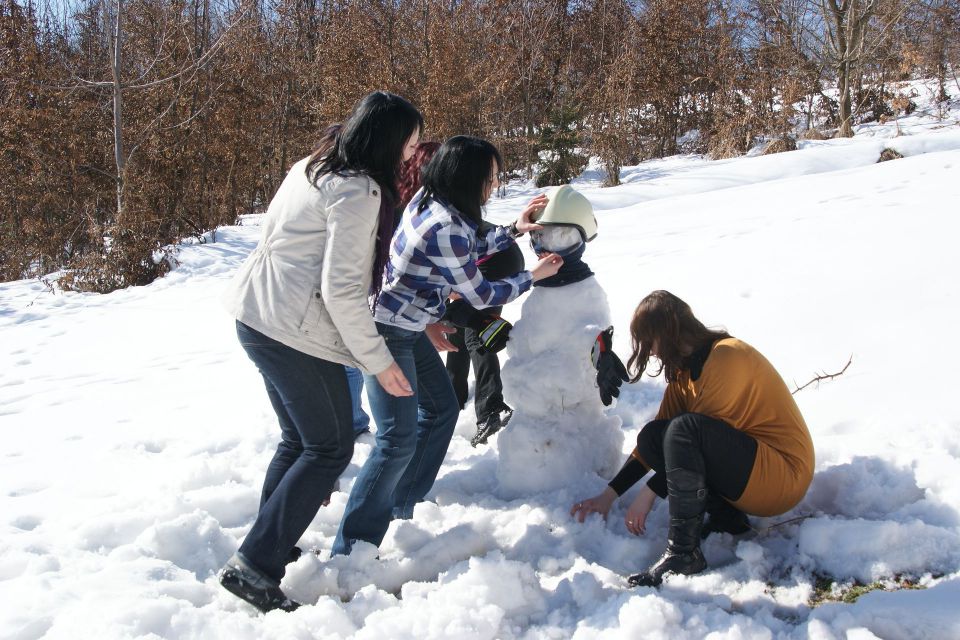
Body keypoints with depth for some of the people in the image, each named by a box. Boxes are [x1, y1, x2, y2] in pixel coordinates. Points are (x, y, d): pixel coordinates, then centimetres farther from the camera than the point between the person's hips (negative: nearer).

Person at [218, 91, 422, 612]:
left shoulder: (312, 168, 13)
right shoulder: (358, 191, -16)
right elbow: (342, 290, -20)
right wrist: (378, 360, -13)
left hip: (256, 315, 9)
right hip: (297, 333, -9)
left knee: (299, 440, 20)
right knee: (331, 449, 2)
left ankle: (271, 547, 29)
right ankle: (254, 566, 0)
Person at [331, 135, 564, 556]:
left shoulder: (431, 200, 0)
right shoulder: (445, 228, -27)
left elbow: (469, 251, 18)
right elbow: (479, 295, -13)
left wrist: (515, 229, 11)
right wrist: (533, 276, 0)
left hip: (411, 326, 10)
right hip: (389, 332, -10)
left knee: (441, 409, 18)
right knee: (399, 439, -11)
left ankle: (404, 506, 30)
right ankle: (351, 549, -3)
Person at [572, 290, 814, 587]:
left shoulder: (728, 356, -19)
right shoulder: (684, 367, 8)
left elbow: (694, 431, -21)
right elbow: (657, 438, 10)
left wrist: (649, 493, -16)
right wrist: (609, 494, 6)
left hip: (784, 472, -9)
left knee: (685, 428, -30)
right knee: (650, 437, -4)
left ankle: (683, 552, -27)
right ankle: (727, 518, -4)